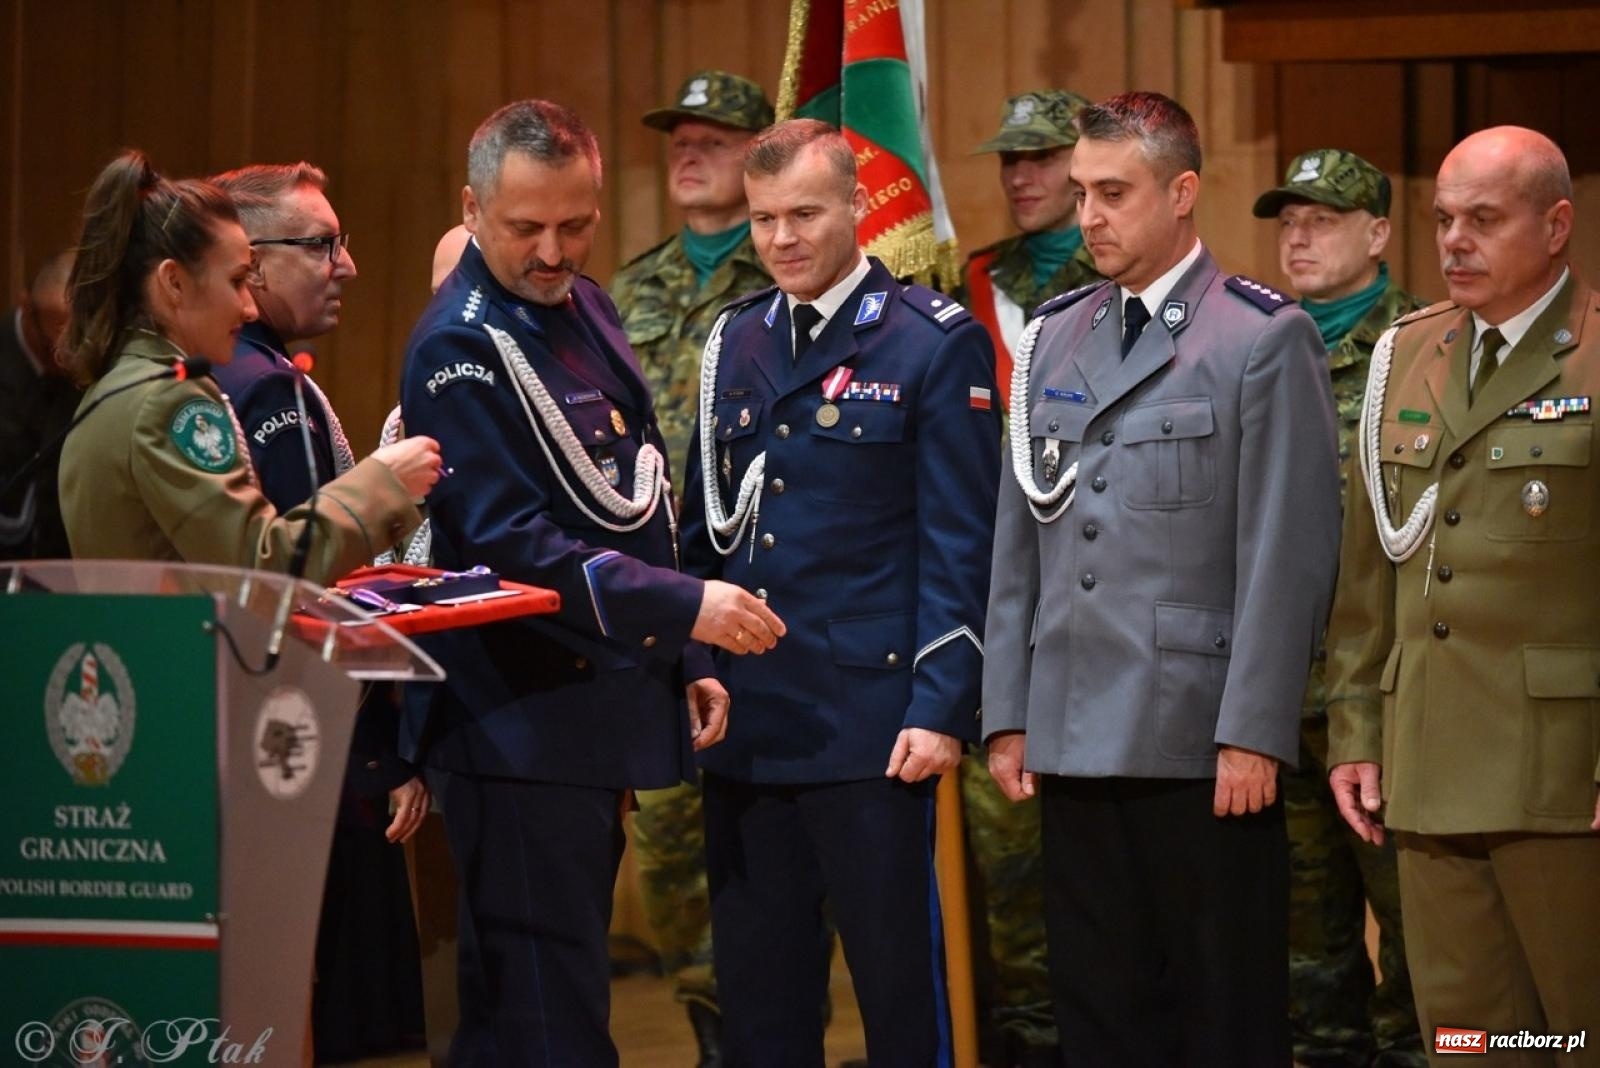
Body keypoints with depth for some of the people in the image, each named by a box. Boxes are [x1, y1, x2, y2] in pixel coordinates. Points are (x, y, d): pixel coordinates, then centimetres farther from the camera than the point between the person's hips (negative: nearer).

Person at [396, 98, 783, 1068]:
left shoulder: (585, 308, 12)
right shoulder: (460, 349, -15)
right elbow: (512, 544, -22)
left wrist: (684, 660, 18)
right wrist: (687, 608, -27)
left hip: (599, 713, 9)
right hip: (520, 724, -9)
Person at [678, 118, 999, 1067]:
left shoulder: (936, 343, -4)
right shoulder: (736, 342, 13)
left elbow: (959, 547, -8)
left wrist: (941, 710, -13)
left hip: (873, 727, -5)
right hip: (745, 725, 5)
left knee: (901, 987, 1)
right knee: (756, 992, 10)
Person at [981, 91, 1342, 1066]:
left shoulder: (1265, 338, -4)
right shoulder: (1052, 338, 14)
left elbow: (1289, 555, -9)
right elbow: (1020, 541, 14)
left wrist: (1254, 734, -13)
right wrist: (1009, 715, 9)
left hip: (1204, 745, -5)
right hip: (1074, 740, 5)